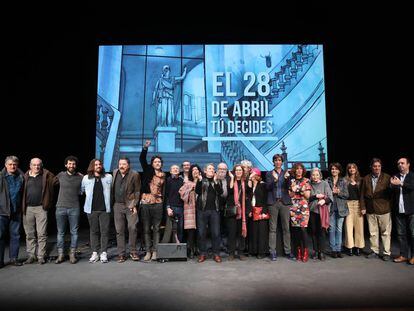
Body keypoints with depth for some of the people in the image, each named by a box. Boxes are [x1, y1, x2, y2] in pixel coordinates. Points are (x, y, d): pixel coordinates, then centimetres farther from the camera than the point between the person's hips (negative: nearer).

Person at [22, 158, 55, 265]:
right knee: (29, 234, 11)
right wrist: (22, 207, 0)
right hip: (28, 209, 2)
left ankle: (41, 256, 10)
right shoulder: (25, 176, 7)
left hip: (41, 208, -2)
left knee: (42, 234, 0)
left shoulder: (46, 175, 4)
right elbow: (22, 192, 6)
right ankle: (31, 256, 22)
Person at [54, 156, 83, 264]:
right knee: (60, 232, 7)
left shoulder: (80, 177, 0)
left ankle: (72, 254, 14)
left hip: (74, 208, -1)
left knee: (74, 232, 5)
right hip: (61, 207, 1)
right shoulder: (61, 175, 5)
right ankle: (60, 254, 16)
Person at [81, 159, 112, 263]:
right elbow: (81, 190, 13)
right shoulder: (86, 178, 5)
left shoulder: (108, 177, 5)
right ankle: (95, 253, 15)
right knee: (93, 231, 7)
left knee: (105, 231, 0)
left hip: (104, 209, 0)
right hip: (91, 209, 0)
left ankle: (104, 253, 7)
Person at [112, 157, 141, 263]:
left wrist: (134, 205, -9)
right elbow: (112, 189, 16)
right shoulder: (115, 173, 9)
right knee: (119, 230, 6)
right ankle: (121, 254, 15)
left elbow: (137, 191, -4)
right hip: (118, 205, 4)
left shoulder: (134, 175, -5)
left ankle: (133, 252, 8)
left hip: (130, 205, -4)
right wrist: (112, 202, 9)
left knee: (132, 228, -8)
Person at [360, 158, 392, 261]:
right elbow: (362, 194, 7)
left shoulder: (387, 178, -1)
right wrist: (363, 207, 3)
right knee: (373, 233, 10)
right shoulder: (366, 179, 7)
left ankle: (387, 253, 13)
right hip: (370, 210, 3)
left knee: (386, 232, 3)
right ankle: (374, 251, 21)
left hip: (384, 209, -3)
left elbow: (391, 192, -2)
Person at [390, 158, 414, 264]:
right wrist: (392, 185, -21)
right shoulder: (395, 177, 10)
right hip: (399, 211, 3)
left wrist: (401, 184, -30)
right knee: (401, 234, 8)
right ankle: (403, 255, 16)